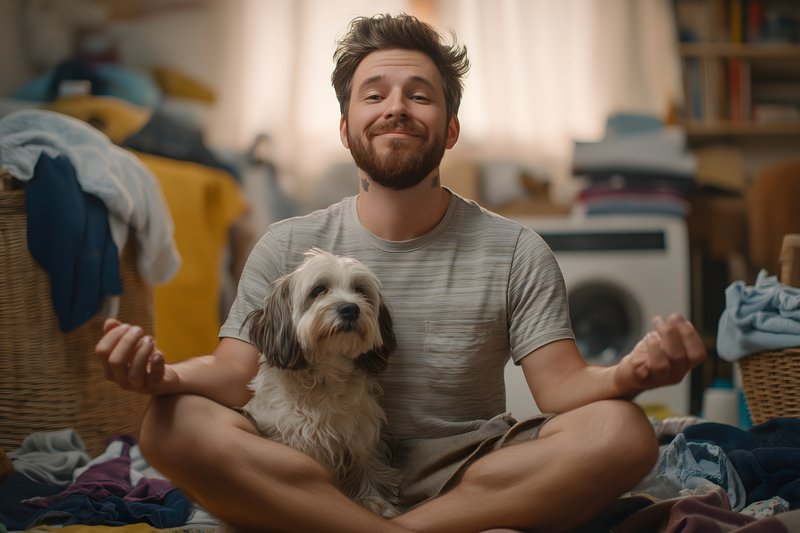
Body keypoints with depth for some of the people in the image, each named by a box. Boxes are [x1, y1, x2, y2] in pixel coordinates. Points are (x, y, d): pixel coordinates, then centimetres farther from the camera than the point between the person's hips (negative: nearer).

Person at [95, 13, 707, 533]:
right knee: (174, 425, -26)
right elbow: (236, 373, -2)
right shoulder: (288, 248, 7)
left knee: (622, 431, -26)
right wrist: (167, 374, -25)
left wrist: (624, 376, -28)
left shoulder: (515, 252, 4)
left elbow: (561, 385, -4)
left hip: (470, 481, 0)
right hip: (315, 480, 1)